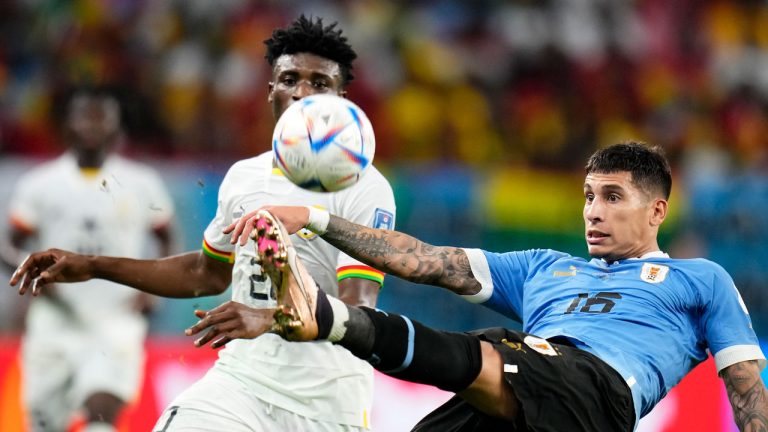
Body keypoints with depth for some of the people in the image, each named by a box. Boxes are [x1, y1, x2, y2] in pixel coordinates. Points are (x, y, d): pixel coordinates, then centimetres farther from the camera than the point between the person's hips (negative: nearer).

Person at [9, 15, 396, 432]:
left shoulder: (365, 188, -10)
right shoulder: (243, 177, 11)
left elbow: (358, 312, -21)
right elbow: (207, 274, 26)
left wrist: (269, 318, -39)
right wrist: (91, 267, 21)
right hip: (240, 379, 4)